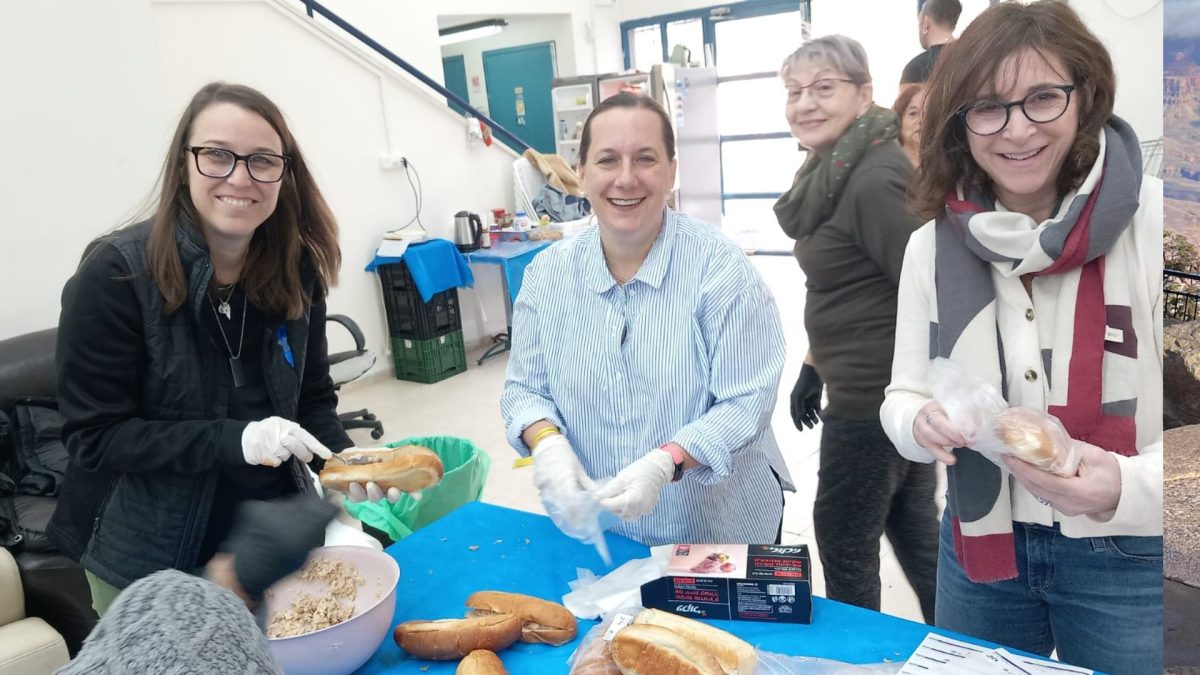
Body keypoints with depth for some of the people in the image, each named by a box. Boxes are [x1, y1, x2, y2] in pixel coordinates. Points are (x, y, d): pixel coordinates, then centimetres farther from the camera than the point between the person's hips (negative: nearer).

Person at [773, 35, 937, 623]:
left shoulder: (877, 180, -20)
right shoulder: (837, 170, 10)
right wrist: (814, 367, 20)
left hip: (875, 397, -10)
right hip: (896, 392, 10)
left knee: (845, 541, 7)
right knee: (913, 530, 22)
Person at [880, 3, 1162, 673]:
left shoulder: (1148, 221, -14)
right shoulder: (933, 245, -3)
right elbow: (903, 396, 3)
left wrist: (1129, 490, -30)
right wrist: (923, 424, -18)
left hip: (1131, 560, -3)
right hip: (982, 545, 3)